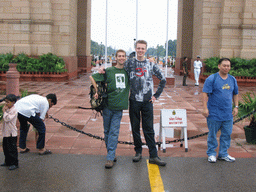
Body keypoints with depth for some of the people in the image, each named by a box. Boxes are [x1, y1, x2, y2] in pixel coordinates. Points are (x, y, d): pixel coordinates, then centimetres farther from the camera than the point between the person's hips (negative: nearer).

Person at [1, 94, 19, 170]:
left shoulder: (14, 110, -16)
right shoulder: (7, 109, 11)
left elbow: (7, 119, -22)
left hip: (11, 133, -9)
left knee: (12, 149, -3)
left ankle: (15, 163, 5)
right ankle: (7, 162, 30)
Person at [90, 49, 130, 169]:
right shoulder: (109, 71, -1)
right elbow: (92, 77, 4)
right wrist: (97, 91, -2)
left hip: (119, 107, 1)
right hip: (108, 105, 0)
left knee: (114, 132, -3)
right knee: (107, 131, 9)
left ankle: (110, 158, -1)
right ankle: (111, 154, 25)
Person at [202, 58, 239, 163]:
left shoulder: (233, 79, 9)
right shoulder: (211, 79, -8)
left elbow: (235, 94, 19)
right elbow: (205, 94, -10)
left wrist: (236, 107, 11)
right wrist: (205, 108, -16)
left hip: (228, 114, 5)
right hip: (214, 114, -5)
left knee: (227, 134, 10)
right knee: (212, 134, 5)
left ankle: (223, 154, 24)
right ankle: (211, 154, 19)